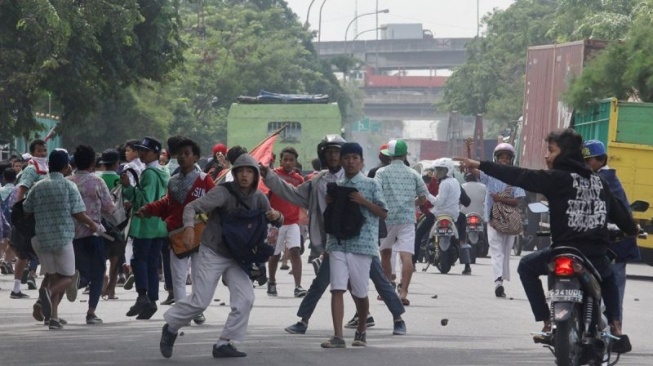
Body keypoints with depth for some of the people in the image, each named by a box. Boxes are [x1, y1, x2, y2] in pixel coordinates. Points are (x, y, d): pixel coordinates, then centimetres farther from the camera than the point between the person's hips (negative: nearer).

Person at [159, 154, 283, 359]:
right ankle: (171, 328, 20)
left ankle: (224, 344, 0)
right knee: (200, 301, -6)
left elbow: (276, 222, 10)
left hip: (237, 257, 5)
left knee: (245, 299, -9)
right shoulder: (223, 193, -18)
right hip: (212, 253, -5)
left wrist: (277, 216, -17)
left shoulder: (258, 198, -2)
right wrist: (189, 226, -46)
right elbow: (192, 207, -24)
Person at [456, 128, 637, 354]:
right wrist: (632, 229, 39)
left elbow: (519, 177, -9)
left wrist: (480, 165, -7)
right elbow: (618, 210, 20)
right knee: (609, 279, 37)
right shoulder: (597, 181, 12)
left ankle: (548, 325, 14)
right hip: (597, 256, 5)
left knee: (527, 266, 22)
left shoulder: (557, 179, -5)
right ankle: (616, 330, 16)